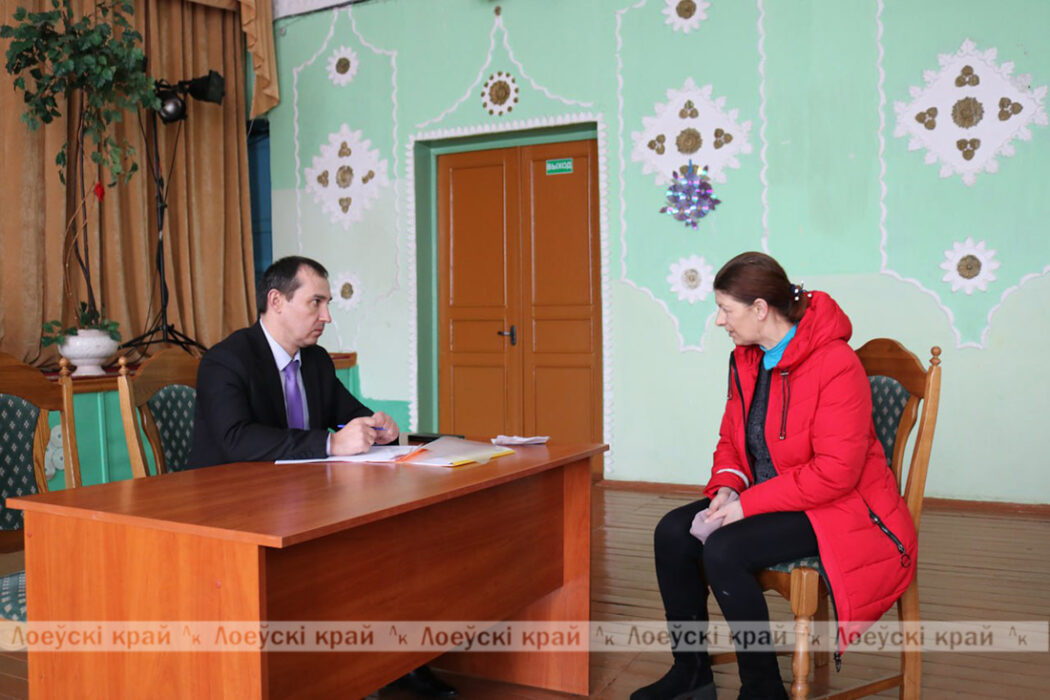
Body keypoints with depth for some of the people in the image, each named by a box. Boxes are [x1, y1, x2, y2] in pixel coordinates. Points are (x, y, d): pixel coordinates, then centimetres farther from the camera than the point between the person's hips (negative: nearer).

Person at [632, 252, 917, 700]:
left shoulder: (835, 365, -22)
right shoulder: (745, 360, 5)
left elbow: (835, 472, -25)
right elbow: (731, 440, 13)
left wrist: (748, 504, -24)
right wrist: (726, 487, -8)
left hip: (839, 508, -8)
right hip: (767, 498, 8)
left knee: (723, 551, -28)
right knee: (672, 532, -10)